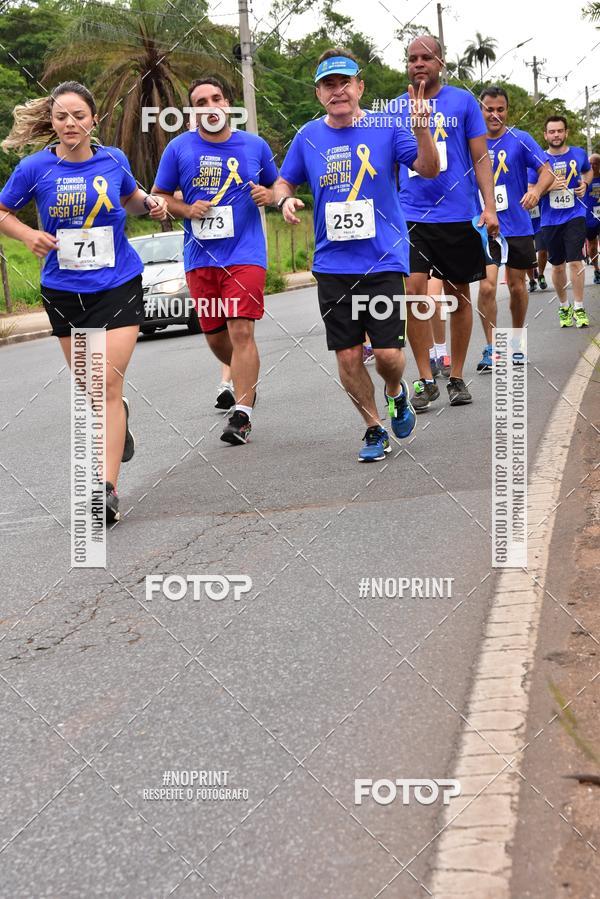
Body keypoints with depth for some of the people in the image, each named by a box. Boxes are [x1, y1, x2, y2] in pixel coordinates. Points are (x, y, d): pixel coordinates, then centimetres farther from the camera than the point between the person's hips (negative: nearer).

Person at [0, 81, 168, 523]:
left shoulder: (114, 160, -3)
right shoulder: (35, 167, -7)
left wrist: (151, 203, -4)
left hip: (118, 285, -1)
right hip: (64, 291, 2)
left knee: (109, 384, -11)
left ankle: (107, 488, -11)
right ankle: (119, 419, 50)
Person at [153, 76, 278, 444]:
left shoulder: (255, 146, 4)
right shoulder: (179, 148, 3)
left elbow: (278, 186, 18)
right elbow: (159, 196, 9)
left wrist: (269, 195, -5)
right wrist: (186, 210, -10)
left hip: (245, 253, -2)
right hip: (200, 257, 2)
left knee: (241, 330, -14)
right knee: (215, 336, 10)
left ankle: (242, 413, -11)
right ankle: (245, 378, 40)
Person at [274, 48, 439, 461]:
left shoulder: (386, 128, -3)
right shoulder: (308, 136, 5)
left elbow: (429, 170, -12)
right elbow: (284, 180, 18)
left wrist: (421, 130, -30)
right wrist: (285, 199, -5)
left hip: (384, 260, -2)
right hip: (332, 265, 3)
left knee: (388, 352, -7)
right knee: (348, 355, 3)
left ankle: (396, 392, 28)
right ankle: (374, 428, 22)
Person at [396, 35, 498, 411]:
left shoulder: (463, 101, 2)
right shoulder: (396, 108, 6)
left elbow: (481, 157, 3)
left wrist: (489, 206, -6)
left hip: (459, 214, 0)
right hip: (411, 214, 0)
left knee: (459, 295, 7)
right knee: (414, 289, -13)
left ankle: (456, 377, 19)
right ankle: (427, 381, -5)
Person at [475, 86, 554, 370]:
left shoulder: (520, 139, -4)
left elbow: (546, 171, -8)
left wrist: (536, 190, -28)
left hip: (518, 226, 0)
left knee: (517, 287, 11)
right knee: (487, 286, -14)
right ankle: (490, 349, -5)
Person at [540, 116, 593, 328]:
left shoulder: (579, 154, 3)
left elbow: (588, 171, 24)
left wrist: (585, 184, 2)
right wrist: (550, 186, -18)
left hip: (574, 216, -1)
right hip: (550, 221, 1)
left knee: (575, 261, -12)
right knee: (557, 265, 10)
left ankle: (579, 309, -4)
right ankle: (564, 307, 27)